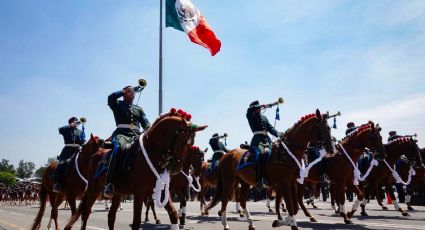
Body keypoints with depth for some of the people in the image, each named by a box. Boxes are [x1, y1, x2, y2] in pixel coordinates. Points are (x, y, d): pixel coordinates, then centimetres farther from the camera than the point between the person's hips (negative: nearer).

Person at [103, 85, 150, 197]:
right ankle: (108, 183, -38)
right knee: (118, 147, -37)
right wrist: (126, 90, 2)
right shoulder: (118, 105, 17)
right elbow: (111, 98, -6)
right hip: (122, 134, -4)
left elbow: (145, 122, 14)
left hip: (137, 135, 4)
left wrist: (148, 128, -9)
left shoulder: (139, 109, 28)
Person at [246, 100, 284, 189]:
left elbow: (270, 128, 16)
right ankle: (259, 181, -32)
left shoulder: (264, 118, 28)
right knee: (260, 153, -31)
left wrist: (278, 134, -4)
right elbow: (250, 109, -10)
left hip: (267, 139, 7)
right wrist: (263, 105, -11)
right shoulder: (250, 116, 13)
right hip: (257, 139, -6)